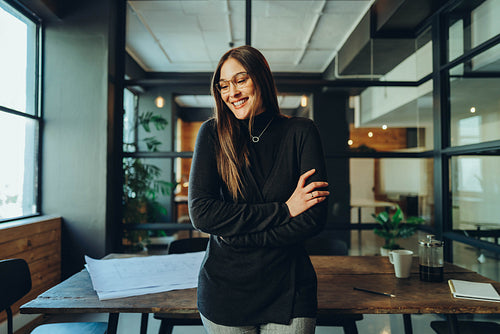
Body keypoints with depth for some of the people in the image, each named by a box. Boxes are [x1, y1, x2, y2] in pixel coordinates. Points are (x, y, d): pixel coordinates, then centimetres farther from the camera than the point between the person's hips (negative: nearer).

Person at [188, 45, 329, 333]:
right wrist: (283, 210, -17)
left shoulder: (301, 133, -5)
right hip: (224, 289, 1)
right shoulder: (213, 134, -5)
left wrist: (239, 237, -16)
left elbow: (315, 217, -11)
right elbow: (201, 212, -14)